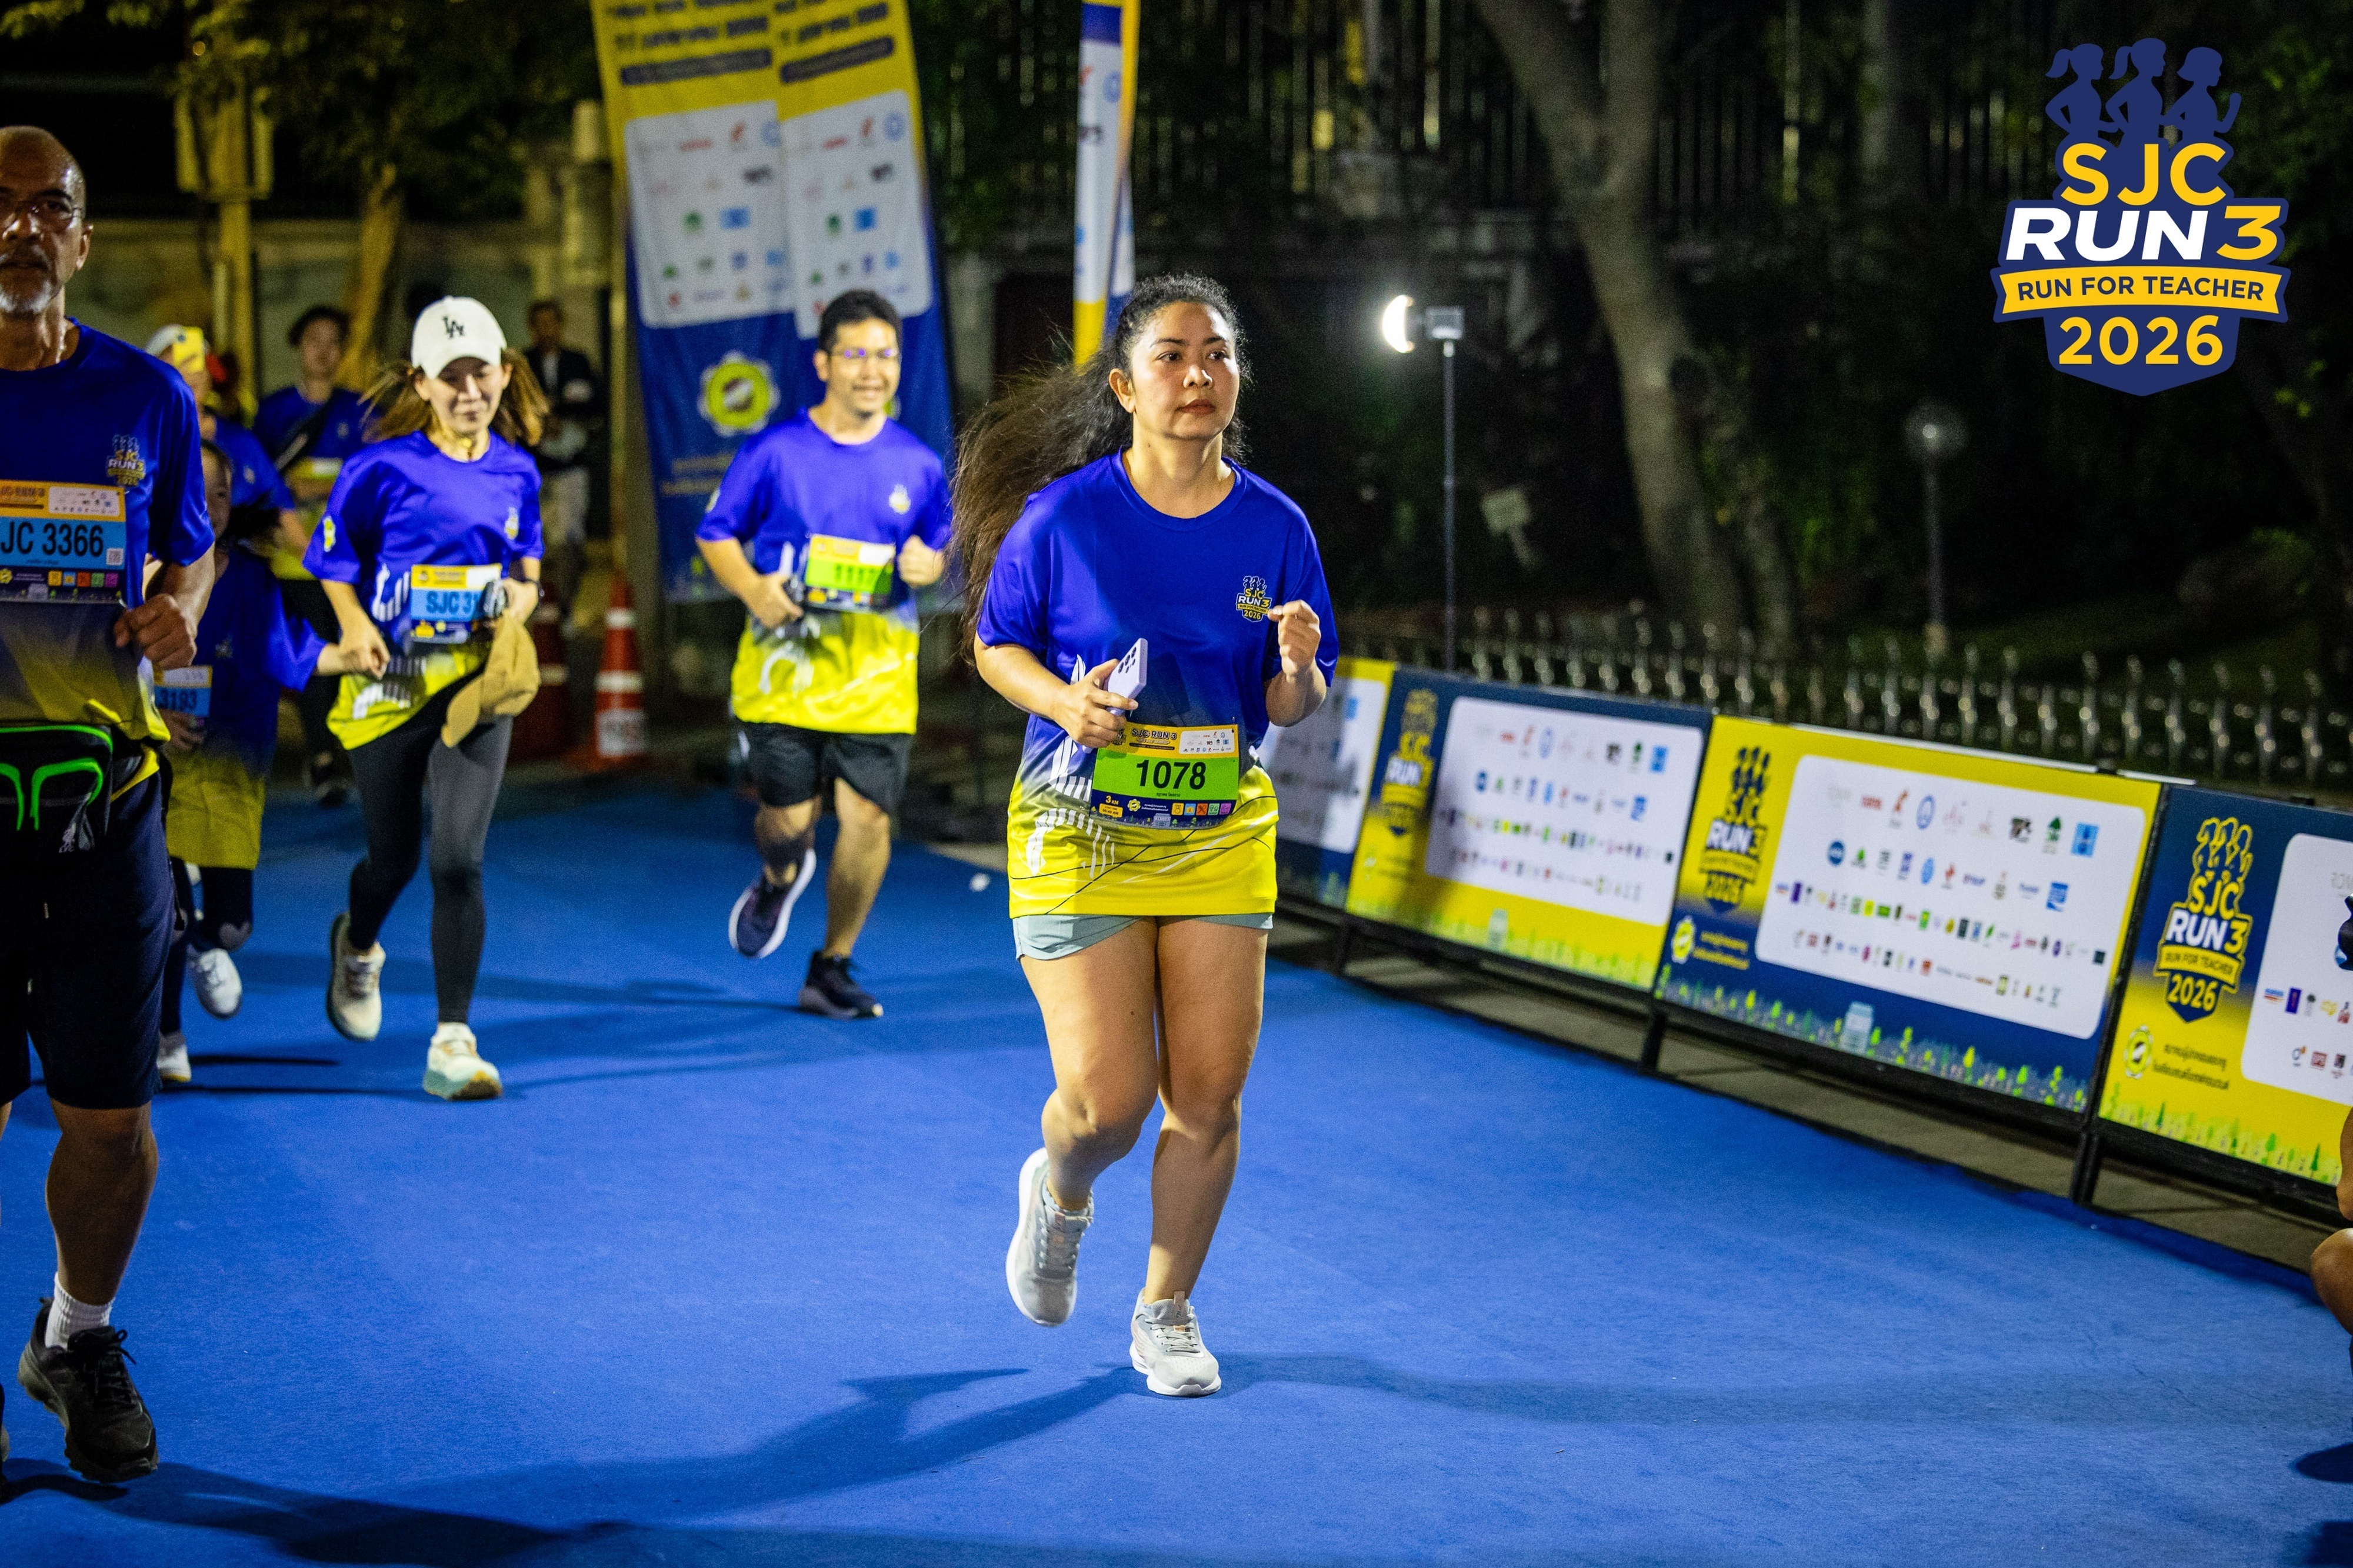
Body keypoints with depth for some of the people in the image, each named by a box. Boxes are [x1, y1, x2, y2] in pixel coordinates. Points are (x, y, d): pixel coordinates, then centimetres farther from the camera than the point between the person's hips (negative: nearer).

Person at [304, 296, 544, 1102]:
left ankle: (452, 1044, -5)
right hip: (391, 681, -1)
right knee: (393, 858, 9)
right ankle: (357, 945, 47)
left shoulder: (516, 472, 4)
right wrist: (355, 626, -13)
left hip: (478, 679, 2)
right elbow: (333, 557, 3)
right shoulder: (383, 467, -7)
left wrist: (519, 599, -4)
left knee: (457, 859, -10)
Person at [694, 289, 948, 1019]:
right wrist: (752, 588, -14)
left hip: (877, 674, 2)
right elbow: (716, 533, 5)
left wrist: (928, 564, -9)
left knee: (868, 819, -5)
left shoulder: (918, 465, 5)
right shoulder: (775, 450, -2)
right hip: (784, 664, -1)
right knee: (787, 820, 0)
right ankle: (780, 878, 41)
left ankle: (831, 971, 13)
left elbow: (938, 548, 16)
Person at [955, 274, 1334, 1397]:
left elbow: (1292, 709, 3)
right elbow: (995, 647, 3)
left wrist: (1297, 669, -20)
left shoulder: (1274, 527, -3)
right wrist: (1060, 696, -17)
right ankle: (1060, 1194, 31)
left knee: (1209, 1098, 2)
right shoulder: (1063, 515, -10)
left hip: (1222, 838, 3)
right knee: (1110, 1101, -7)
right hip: (1080, 838, -3)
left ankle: (1167, 1310, 25)